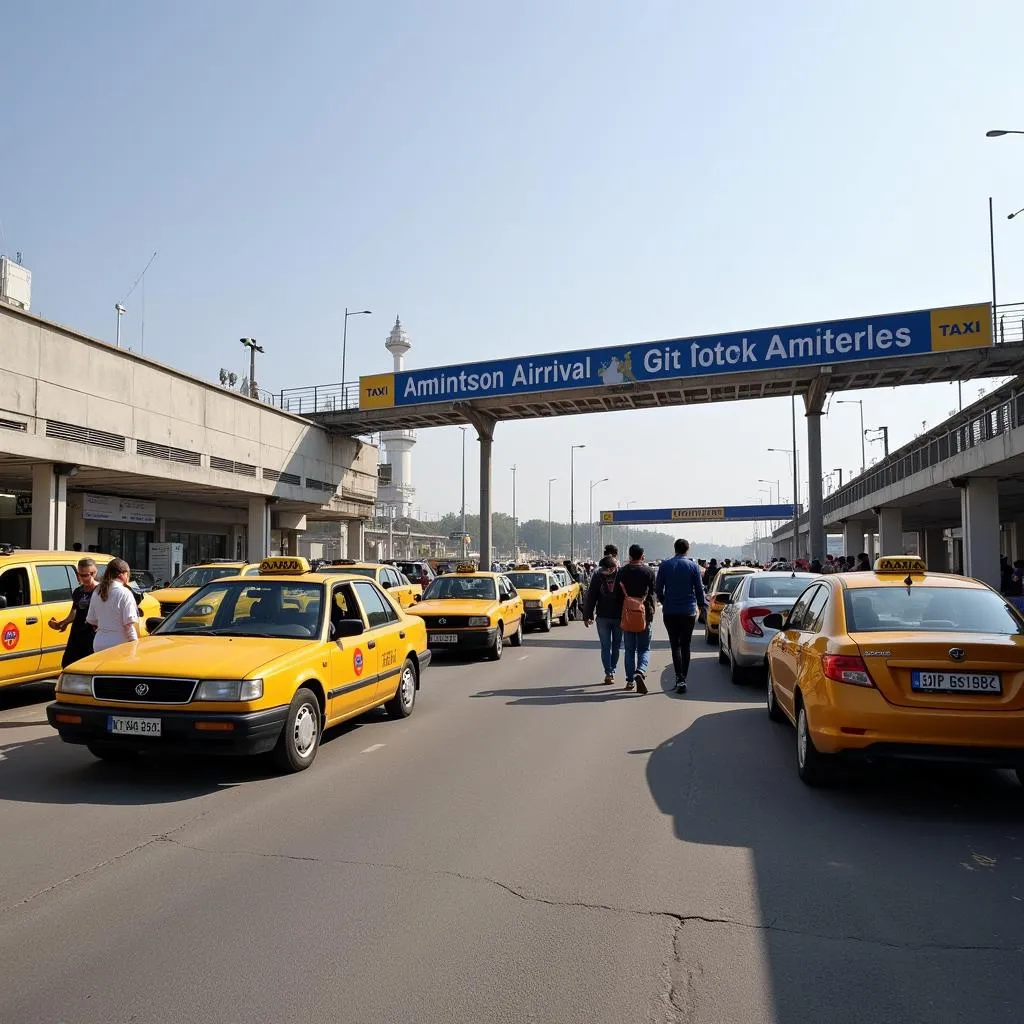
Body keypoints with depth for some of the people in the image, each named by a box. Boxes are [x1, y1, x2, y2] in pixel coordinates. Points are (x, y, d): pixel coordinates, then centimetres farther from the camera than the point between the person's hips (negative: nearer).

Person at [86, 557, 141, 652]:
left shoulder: (97, 593, 8)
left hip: (99, 644, 7)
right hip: (118, 644, -7)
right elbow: (129, 623, -14)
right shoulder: (124, 593, -12)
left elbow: (90, 620, 14)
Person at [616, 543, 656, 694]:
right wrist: (651, 611, 11)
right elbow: (652, 592, -1)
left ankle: (630, 680, 14)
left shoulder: (622, 572, 0)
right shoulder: (649, 571, -5)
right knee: (644, 648, 5)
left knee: (629, 649, 12)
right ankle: (640, 672, -20)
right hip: (645, 614, -1)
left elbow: (617, 593, 2)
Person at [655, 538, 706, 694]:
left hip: (670, 611, 0)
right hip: (688, 611, 0)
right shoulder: (693, 566, -2)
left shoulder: (664, 565, 0)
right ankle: (682, 679, 11)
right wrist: (703, 605, 15)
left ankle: (680, 679, -10)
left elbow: (658, 588, 2)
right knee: (685, 645, 9)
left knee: (675, 645, 4)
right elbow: (699, 588, 1)